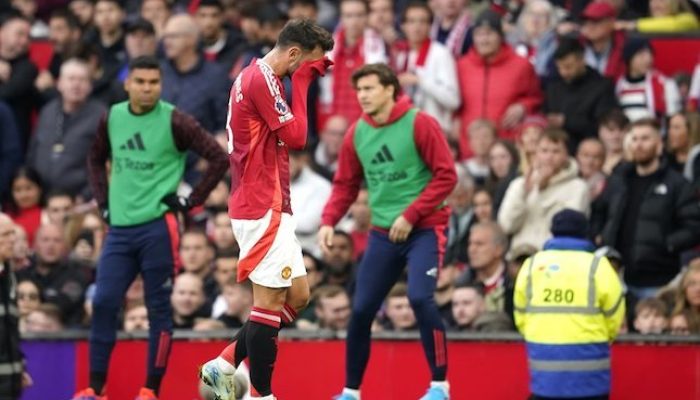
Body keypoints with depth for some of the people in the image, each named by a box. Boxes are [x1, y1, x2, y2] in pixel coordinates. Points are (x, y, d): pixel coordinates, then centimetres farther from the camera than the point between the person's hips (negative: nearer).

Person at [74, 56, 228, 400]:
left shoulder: (173, 121, -7)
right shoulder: (112, 117, 7)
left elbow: (218, 158, -8)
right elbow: (96, 159, 25)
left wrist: (190, 201, -8)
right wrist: (104, 201, 14)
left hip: (157, 227, -4)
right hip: (119, 227, 4)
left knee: (158, 308, 0)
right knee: (103, 303, -2)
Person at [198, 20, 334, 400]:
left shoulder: (256, 76, 16)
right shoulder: (262, 79, -15)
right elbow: (296, 137, -15)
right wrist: (301, 81, -10)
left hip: (269, 207, 10)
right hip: (262, 209, -10)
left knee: (297, 296, 12)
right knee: (270, 302, -6)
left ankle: (223, 367, 16)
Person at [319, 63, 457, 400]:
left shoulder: (420, 124, -11)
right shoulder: (356, 134, 5)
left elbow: (446, 176, -12)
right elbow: (345, 185, 11)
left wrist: (410, 215, -17)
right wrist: (329, 221, -5)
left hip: (424, 229, -5)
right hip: (383, 233, 5)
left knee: (420, 297, -24)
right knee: (361, 309, 2)